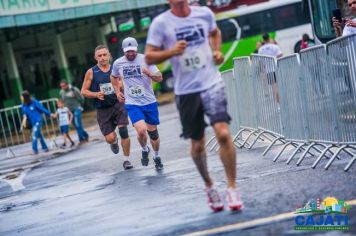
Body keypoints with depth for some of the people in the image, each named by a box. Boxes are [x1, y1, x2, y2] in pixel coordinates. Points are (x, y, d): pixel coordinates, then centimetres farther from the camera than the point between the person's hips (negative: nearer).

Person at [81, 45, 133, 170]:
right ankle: (114, 141, 35)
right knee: (109, 138, -5)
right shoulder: (91, 72, -1)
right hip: (102, 109, 0)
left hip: (118, 104, 0)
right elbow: (84, 91, 2)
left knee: (123, 131, -15)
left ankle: (126, 160, 0)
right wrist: (96, 94, -15)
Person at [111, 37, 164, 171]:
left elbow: (159, 78, -8)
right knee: (141, 131, -19)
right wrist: (117, 92, 12)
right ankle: (145, 150, 13)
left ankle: (156, 157, 33)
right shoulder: (118, 63, 0)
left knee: (153, 132, 9)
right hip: (132, 104, 0)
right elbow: (113, 77, 22)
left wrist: (149, 74, -27)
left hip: (149, 102, 0)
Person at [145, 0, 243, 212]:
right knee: (198, 145, 8)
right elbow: (149, 57, -5)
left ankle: (232, 188, -6)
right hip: (186, 91, 0)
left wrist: (217, 51, 6)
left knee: (223, 133, -17)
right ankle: (209, 186, 33)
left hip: (211, 83, 1)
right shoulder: (161, 23, -5)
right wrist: (172, 51, -22)